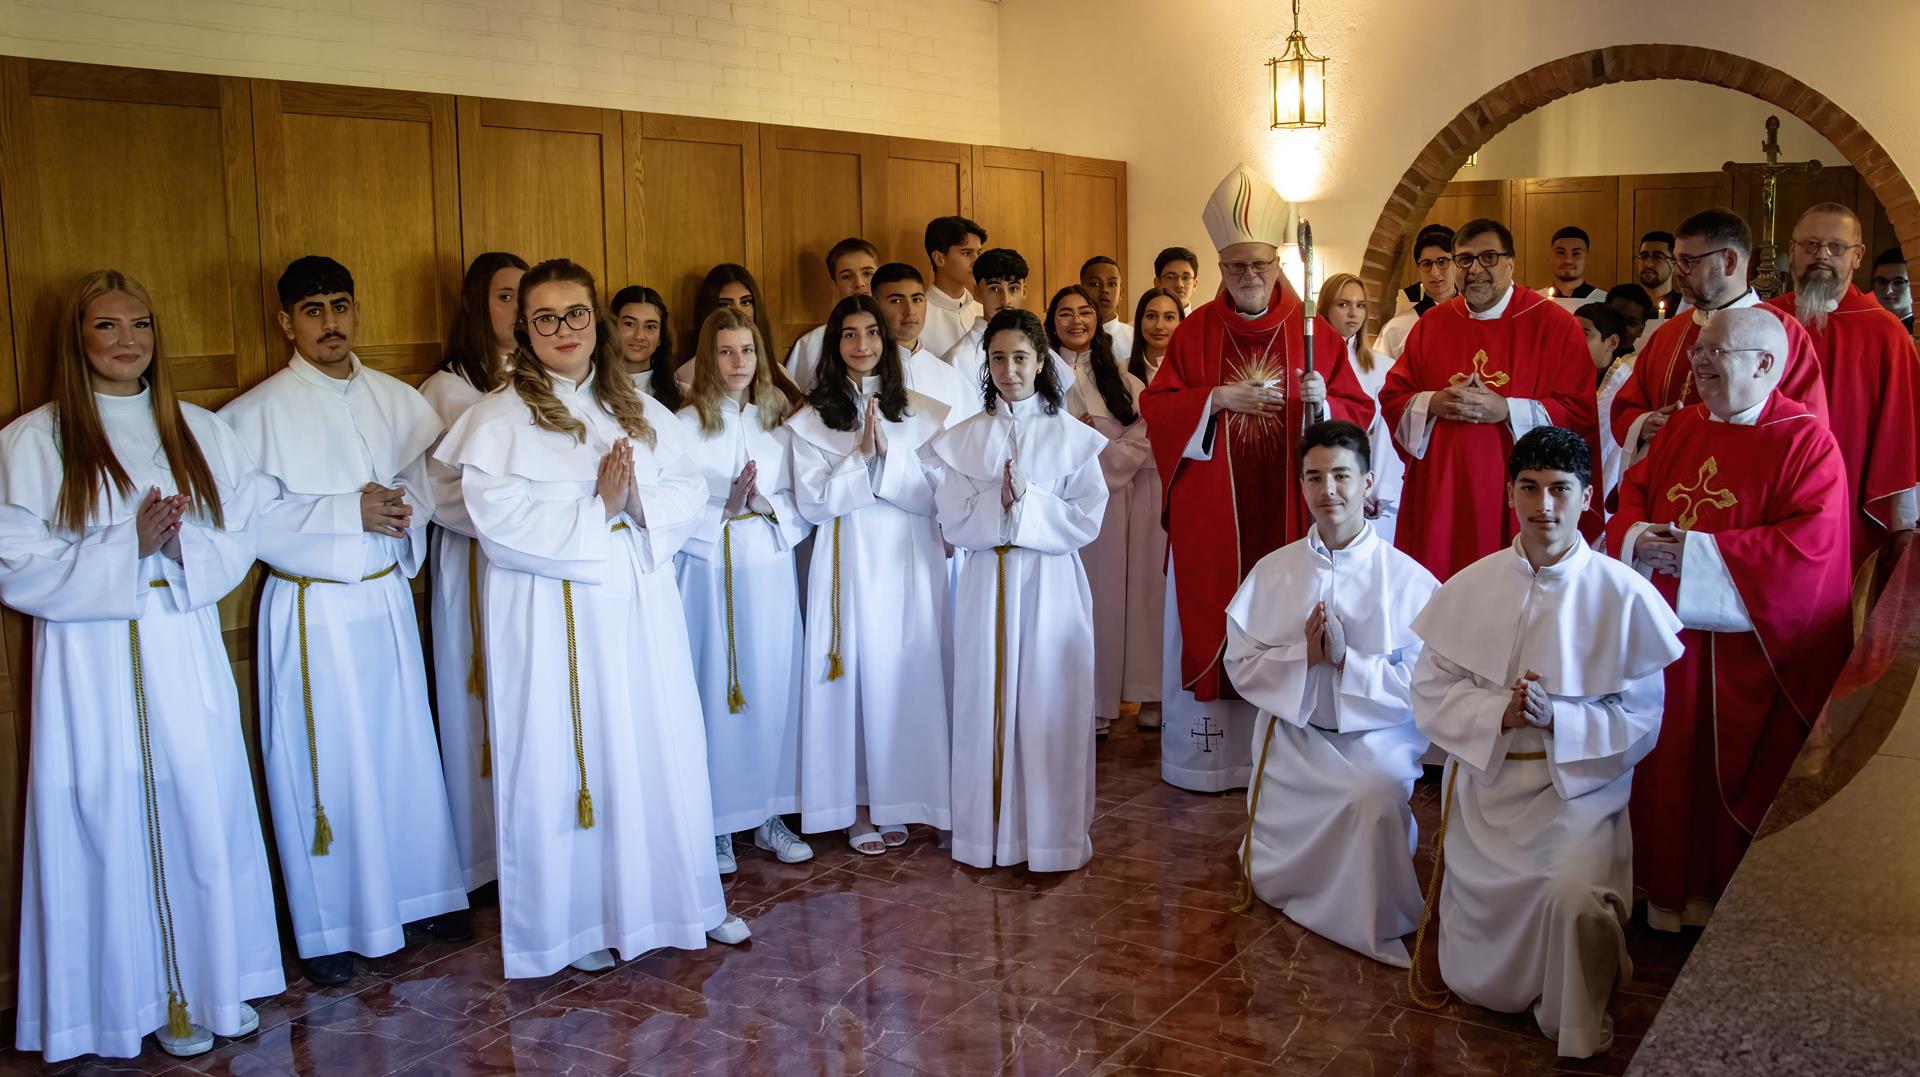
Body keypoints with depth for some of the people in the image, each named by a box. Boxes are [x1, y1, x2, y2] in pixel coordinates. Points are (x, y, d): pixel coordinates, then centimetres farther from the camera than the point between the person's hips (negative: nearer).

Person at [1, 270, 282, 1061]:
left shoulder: (200, 432, 9)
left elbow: (240, 541, 7)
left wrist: (184, 548, -13)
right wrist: (127, 549, -15)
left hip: (188, 656, 3)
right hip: (92, 663, -3)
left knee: (207, 814, 8)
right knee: (117, 825, 4)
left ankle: (215, 982, 25)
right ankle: (146, 996, 21)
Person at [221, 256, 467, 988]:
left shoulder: (398, 400, 6)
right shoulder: (257, 413, -7)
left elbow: (436, 481, 6)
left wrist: (402, 509, -14)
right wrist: (349, 513, -18)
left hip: (387, 598, 4)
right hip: (310, 610, -4)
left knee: (407, 751, 12)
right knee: (321, 767, 4)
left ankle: (424, 894, 28)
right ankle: (328, 929, 18)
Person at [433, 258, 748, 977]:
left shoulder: (640, 411, 11)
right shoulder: (500, 417, -4)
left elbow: (690, 493, 4)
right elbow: (498, 520, -15)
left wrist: (638, 504, -15)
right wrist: (597, 508, -16)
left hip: (640, 607, 4)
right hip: (551, 616, -4)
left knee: (661, 751, 9)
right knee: (566, 760, 3)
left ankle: (681, 900, 25)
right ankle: (576, 922, 19)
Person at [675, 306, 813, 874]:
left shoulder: (777, 422, 10)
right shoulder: (686, 424, -2)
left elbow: (797, 502, 9)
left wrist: (764, 502, -10)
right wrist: (724, 506, -20)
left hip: (770, 571, 4)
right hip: (712, 573, -3)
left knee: (772, 689, 6)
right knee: (715, 692, 0)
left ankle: (768, 813, 19)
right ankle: (716, 823, 12)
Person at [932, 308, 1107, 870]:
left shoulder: (1070, 436, 2)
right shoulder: (963, 438, 6)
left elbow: (1086, 521, -4)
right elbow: (952, 523, -2)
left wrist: (1026, 499, -15)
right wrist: (1001, 501, -17)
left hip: (1050, 586, -1)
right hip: (986, 586, 2)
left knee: (1050, 706, 2)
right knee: (986, 703, 4)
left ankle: (1053, 836, 13)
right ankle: (988, 834, 16)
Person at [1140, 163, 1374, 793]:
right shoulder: (1195, 332, 4)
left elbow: (1359, 413, 3)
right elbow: (1154, 410, 1)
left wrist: (1323, 402, -18)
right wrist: (1216, 399, -14)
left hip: (1286, 514, 0)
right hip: (1211, 515, 0)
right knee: (1210, 625, 4)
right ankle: (1207, 754, 17)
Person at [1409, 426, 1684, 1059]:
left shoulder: (1624, 596, -6)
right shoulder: (1471, 586, 2)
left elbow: (1641, 721, -5)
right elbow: (1431, 693, 0)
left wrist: (1558, 717, -22)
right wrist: (1498, 712, -18)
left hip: (1580, 784, -2)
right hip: (1484, 781, 2)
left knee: (1574, 894, -32)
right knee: (1477, 985, 0)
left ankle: (1576, 1036, 0)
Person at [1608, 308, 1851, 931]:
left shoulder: (1805, 442, -10)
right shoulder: (1683, 427, 9)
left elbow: (1809, 546, -19)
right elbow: (1634, 492, 15)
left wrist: (1697, 551, -20)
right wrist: (1636, 536, -8)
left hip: (1746, 646, -5)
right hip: (1667, 630, 5)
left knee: (1736, 773, 6)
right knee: (1668, 762, 11)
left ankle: (1725, 899, 23)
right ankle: (1664, 886, 27)